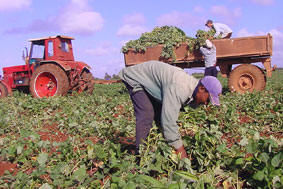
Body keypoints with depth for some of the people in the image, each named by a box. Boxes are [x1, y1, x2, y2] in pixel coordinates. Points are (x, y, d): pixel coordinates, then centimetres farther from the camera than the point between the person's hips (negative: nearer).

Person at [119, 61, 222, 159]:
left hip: (150, 81, 9)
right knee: (146, 116, -20)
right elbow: (169, 120, -40)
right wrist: (179, 148, -31)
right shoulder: (179, 87, -39)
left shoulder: (192, 83, -7)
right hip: (134, 78, -9)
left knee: (160, 113, 6)